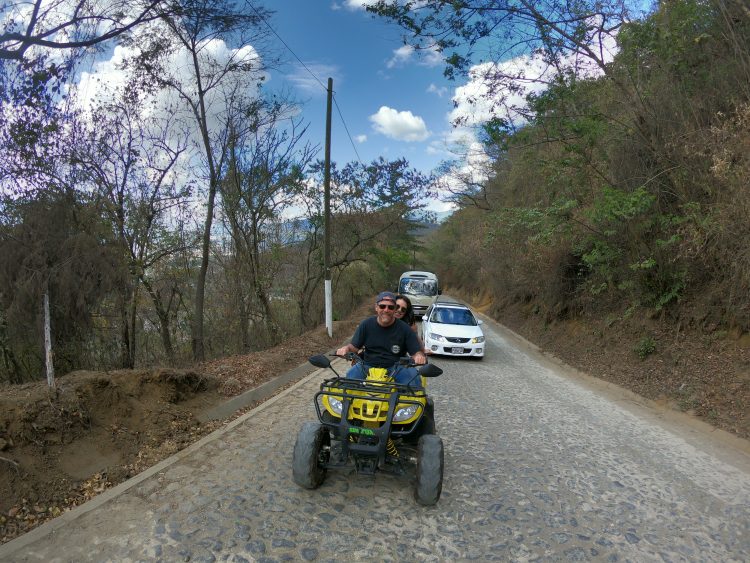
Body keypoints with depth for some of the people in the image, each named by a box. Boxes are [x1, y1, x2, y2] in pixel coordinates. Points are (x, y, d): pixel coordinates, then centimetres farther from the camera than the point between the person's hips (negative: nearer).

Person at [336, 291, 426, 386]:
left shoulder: (404, 328, 0)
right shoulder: (366, 324, 5)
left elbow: (417, 352, -2)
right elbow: (354, 347, 7)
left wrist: (419, 357, -27)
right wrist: (346, 348, -16)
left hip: (395, 369, -1)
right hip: (367, 367, 1)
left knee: (413, 375, -29)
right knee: (351, 374, -29)